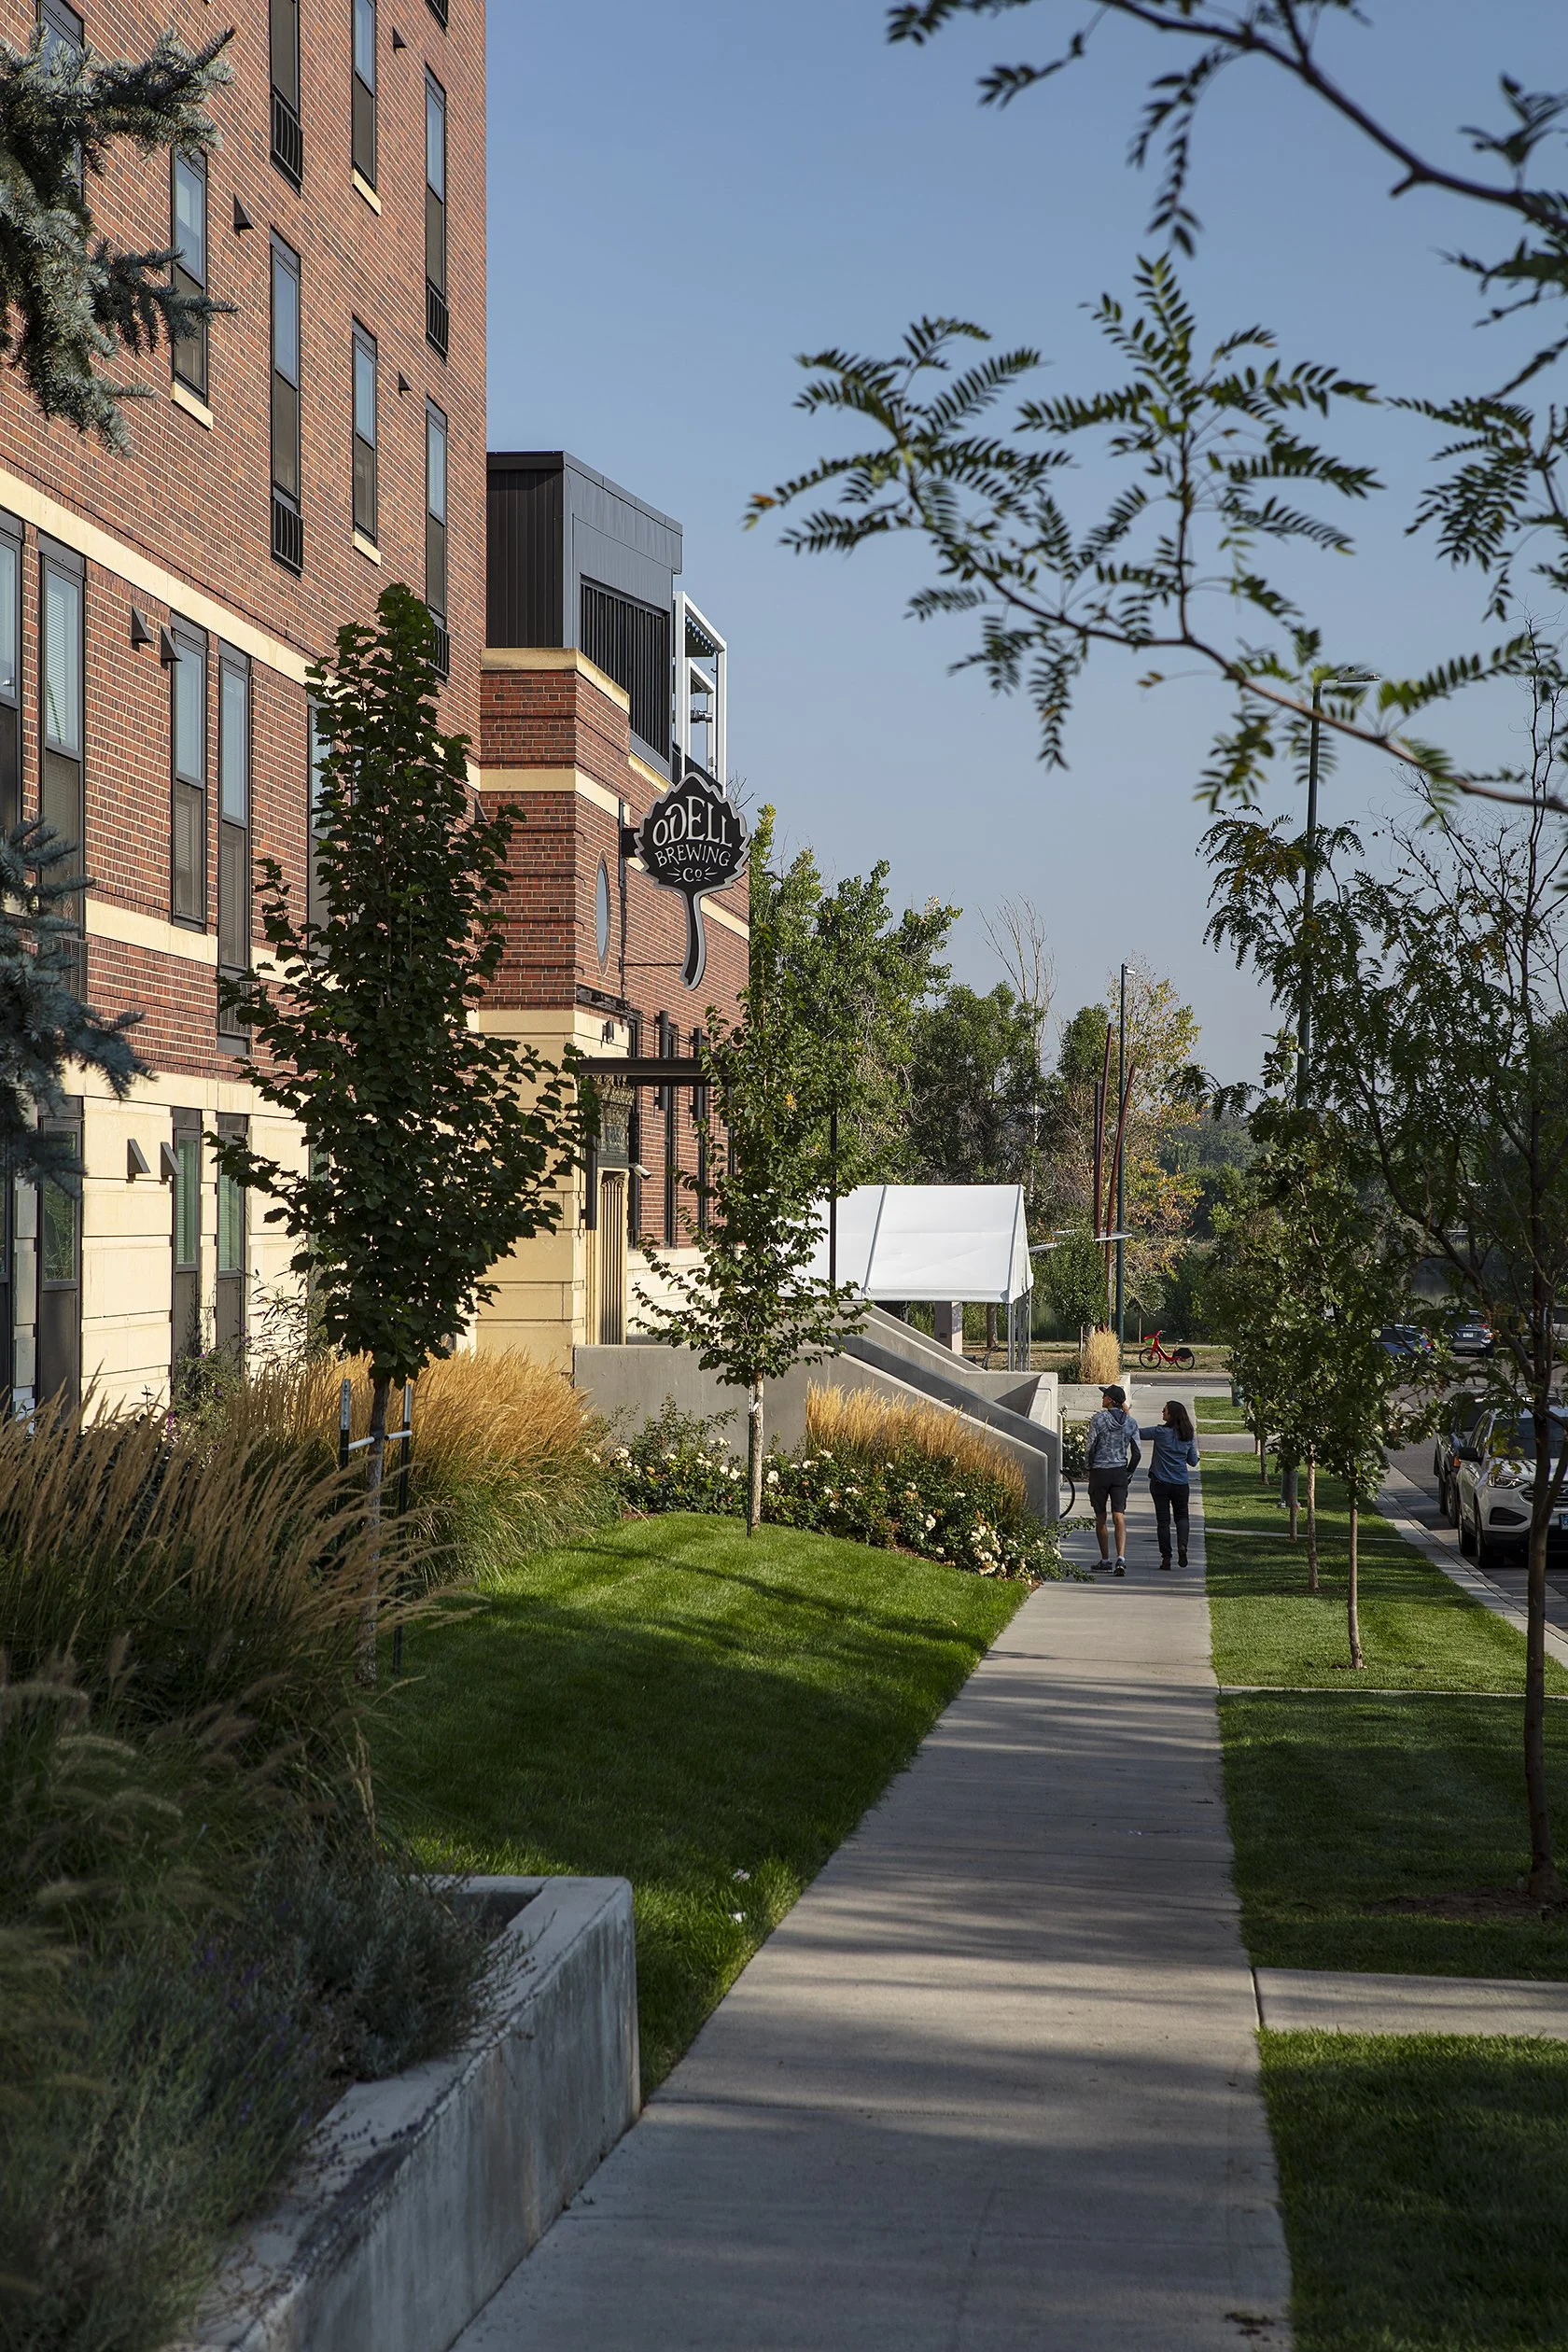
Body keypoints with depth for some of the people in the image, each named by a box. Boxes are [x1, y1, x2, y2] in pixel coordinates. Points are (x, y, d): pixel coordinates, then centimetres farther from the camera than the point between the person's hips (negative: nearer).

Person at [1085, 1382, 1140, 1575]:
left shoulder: (1099, 1418, -10)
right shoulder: (1130, 1422, 3)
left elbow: (1089, 1446, -10)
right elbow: (1136, 1453, 4)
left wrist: (1089, 1466, 7)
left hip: (1099, 1472, -3)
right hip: (1120, 1472, 3)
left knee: (1100, 1518, 11)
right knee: (1119, 1517, -4)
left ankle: (1105, 1560, 18)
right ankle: (1121, 1558, -22)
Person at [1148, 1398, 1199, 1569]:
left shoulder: (1160, 1432, -12)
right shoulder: (1188, 1436, 0)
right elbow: (1193, 1462, 7)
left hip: (1160, 1483, -3)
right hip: (1180, 1483, 3)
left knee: (1163, 1519, 4)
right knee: (1181, 1516, 16)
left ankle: (1166, 1557, 3)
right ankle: (1182, 1545, -9)